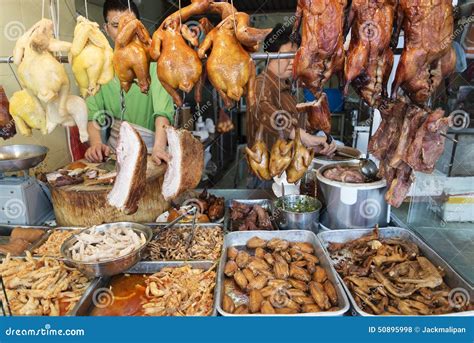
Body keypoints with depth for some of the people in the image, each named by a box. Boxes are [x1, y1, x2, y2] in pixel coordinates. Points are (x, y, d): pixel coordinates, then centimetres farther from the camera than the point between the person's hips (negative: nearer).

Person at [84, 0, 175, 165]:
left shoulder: (153, 59, -5)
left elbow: (163, 109, -17)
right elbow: (93, 112, 4)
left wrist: (158, 147, -32)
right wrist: (96, 143, -15)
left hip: (148, 151, -3)